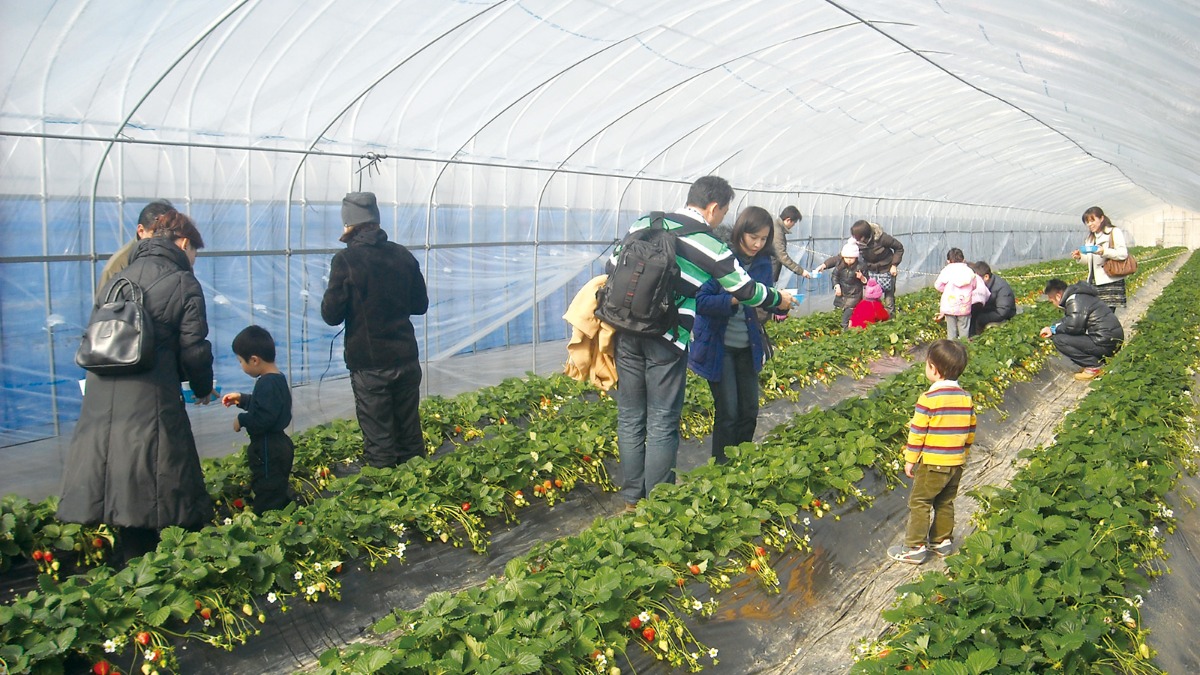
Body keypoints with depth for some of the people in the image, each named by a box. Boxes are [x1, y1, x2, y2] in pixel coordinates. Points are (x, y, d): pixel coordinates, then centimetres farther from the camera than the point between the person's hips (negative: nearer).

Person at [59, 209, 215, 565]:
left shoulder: (117, 278, 16)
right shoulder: (184, 285, -1)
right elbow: (194, 351, -3)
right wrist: (203, 390, 15)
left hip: (101, 404, 6)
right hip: (153, 407, -6)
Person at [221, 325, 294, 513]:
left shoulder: (267, 384, -22)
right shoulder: (277, 380, 11)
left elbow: (263, 418, -29)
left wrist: (241, 420, -14)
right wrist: (242, 399, 20)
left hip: (268, 450, -11)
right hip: (277, 446, 11)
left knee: (267, 501, -5)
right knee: (278, 496, 19)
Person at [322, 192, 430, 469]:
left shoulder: (346, 260, -12)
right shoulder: (403, 255, 4)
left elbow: (331, 315, -11)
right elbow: (420, 304, 13)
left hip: (369, 364, -5)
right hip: (406, 358, 5)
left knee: (379, 441, 4)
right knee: (410, 434, 15)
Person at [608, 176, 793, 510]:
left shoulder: (646, 223, 8)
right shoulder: (711, 246, -5)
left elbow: (613, 266, 12)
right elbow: (745, 290, 3)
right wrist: (779, 300, 22)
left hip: (628, 330, 5)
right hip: (668, 339, -5)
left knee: (630, 417, 13)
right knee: (662, 424, 6)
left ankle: (632, 497, 23)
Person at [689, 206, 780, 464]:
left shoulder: (763, 263, 2)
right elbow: (700, 301, -19)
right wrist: (735, 300, -32)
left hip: (748, 346, 5)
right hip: (719, 346, -5)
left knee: (749, 412, 9)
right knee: (728, 413, -4)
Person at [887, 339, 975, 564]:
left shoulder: (928, 399, -18)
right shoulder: (966, 398, 2)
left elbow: (917, 433, -15)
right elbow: (970, 431, 10)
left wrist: (910, 459, -5)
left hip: (932, 464, -7)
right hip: (956, 463, 7)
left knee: (919, 503, 3)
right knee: (945, 503, 20)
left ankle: (915, 548, 6)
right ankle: (942, 541, 31)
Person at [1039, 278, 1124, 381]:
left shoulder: (1074, 300, -14)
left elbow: (1074, 325, -23)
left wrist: (1054, 329, -7)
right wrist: (1052, 329, 9)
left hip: (1106, 343, -10)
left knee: (1059, 340, -14)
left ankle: (1092, 367, -8)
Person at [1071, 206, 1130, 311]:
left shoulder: (1114, 232, 1)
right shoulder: (1090, 237, 22)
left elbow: (1123, 253, -10)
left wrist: (1104, 251, -24)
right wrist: (1080, 257, 5)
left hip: (1110, 283, -6)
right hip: (1094, 283, 6)